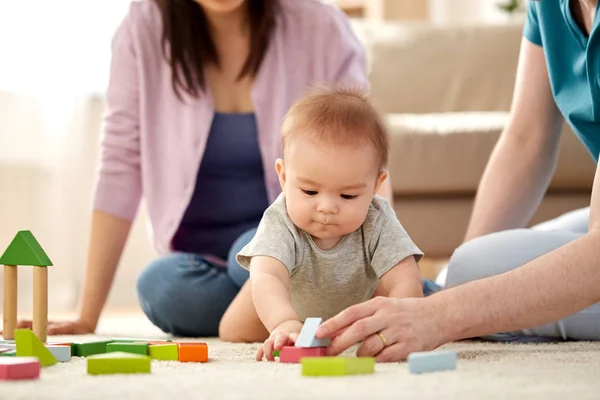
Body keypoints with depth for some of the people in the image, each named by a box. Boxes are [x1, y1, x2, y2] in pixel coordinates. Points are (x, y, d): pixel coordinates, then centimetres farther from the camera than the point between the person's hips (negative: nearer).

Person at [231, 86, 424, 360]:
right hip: (290, 304, -1)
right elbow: (266, 278, -60)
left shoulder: (377, 223, -38)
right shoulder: (279, 223, -44)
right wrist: (285, 324, -82)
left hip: (359, 301, 1)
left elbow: (405, 283, -44)